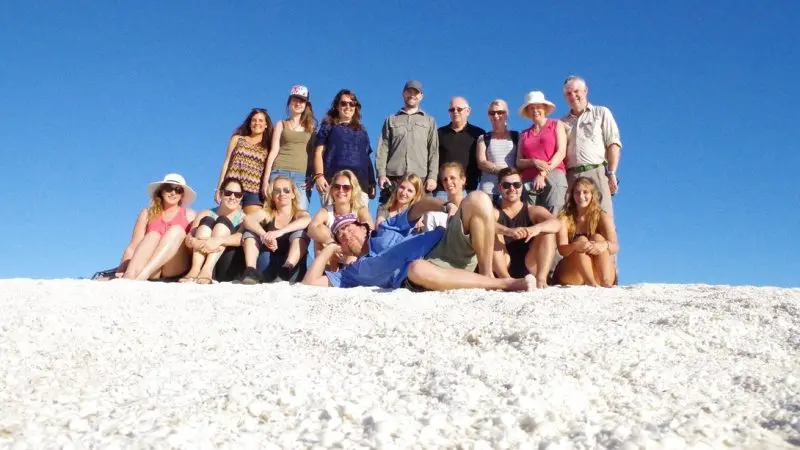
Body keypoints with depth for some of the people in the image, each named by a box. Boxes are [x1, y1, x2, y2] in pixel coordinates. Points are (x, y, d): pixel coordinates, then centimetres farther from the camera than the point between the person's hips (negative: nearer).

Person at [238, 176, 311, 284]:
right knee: (251, 231, -8)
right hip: (266, 270, 2)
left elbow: (308, 220, -20)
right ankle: (251, 271, -29)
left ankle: (286, 270, -41)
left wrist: (281, 231, -35)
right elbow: (247, 219, -11)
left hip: (292, 271, -2)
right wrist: (265, 236, -30)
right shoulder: (266, 213, 12)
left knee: (300, 232, -20)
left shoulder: (300, 214, 7)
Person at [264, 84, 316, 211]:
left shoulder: (310, 126, 17)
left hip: (302, 175, 0)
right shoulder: (281, 124, 15)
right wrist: (266, 179, 0)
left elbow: (313, 154, 14)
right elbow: (274, 151, 9)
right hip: (280, 172, 0)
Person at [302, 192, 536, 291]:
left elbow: (421, 205, 21)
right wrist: (328, 249, 21)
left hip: (449, 247, 2)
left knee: (477, 199, -20)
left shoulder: (386, 229, 27)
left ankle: (487, 275, -21)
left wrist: (446, 206, 0)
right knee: (418, 268, -43)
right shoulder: (353, 272, 23)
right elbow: (310, 283, 13)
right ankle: (506, 283, -31)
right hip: (422, 273, -2)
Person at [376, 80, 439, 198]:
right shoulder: (391, 120, 21)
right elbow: (383, 148, 11)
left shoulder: (429, 121, 20)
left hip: (420, 178, 0)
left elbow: (433, 151, 11)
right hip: (393, 177, 0)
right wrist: (381, 173, -3)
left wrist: (432, 177, -2)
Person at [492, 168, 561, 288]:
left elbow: (556, 224, -15)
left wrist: (538, 227, -38)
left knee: (548, 233, -14)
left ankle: (541, 279, -29)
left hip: (529, 268, 1)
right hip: (500, 269, -1)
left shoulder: (534, 211, 6)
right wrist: (508, 231, -43)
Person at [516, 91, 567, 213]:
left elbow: (561, 152, 2)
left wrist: (543, 173, -9)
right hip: (529, 180, 3)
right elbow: (519, 162, 13)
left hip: (554, 177, -2)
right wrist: (534, 162, -8)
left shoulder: (557, 124, 14)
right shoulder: (524, 134, 21)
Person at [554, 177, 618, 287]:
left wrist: (605, 245, -37)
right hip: (571, 278, -1)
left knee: (598, 238, -19)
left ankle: (605, 282, -38)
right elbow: (562, 250, -14)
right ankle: (591, 282, -43)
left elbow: (615, 247, -12)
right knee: (582, 240, -22)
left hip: (600, 273, 1)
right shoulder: (565, 218, 0)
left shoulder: (603, 217, 3)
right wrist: (576, 246, -38)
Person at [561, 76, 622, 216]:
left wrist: (611, 173, -5)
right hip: (570, 176, 2)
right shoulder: (563, 122, 21)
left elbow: (613, 144, 6)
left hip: (597, 171, -2)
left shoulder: (601, 113, 15)